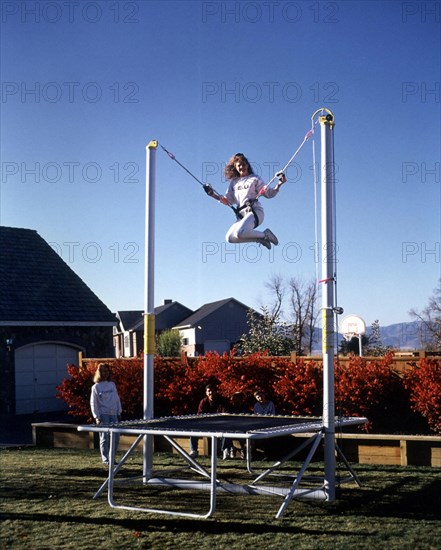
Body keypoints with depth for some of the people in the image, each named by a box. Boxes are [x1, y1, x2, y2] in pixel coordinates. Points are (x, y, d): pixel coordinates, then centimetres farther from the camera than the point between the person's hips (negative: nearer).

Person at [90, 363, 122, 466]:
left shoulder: (112, 385, 14)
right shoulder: (96, 387, 1)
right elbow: (93, 403, 0)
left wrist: (119, 412, 12)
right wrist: (97, 417, -7)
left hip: (113, 414, 4)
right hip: (103, 415, -4)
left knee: (115, 437, -1)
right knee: (105, 437, -4)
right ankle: (105, 459, 4)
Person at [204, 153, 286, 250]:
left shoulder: (254, 179, 9)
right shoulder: (234, 182, 20)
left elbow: (269, 194, 4)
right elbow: (228, 200, 19)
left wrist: (279, 185, -12)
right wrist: (213, 195, 7)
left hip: (254, 211, -6)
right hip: (241, 214, 6)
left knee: (240, 233, -32)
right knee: (230, 238, -13)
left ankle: (265, 235, -8)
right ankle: (260, 238, -1)